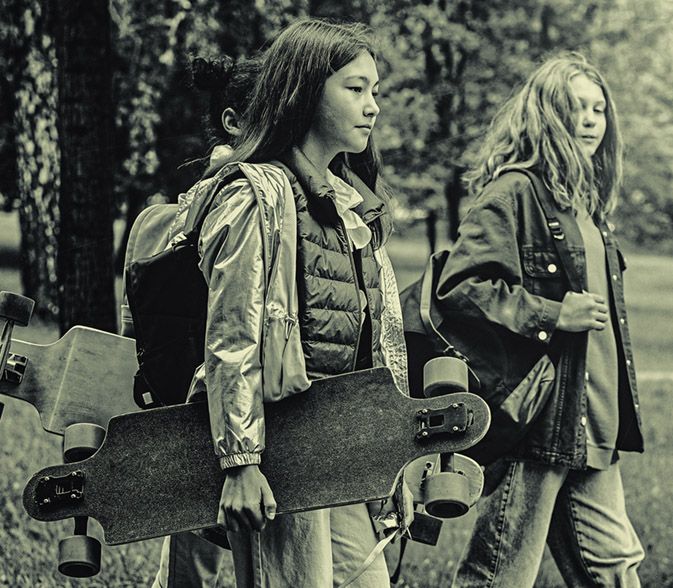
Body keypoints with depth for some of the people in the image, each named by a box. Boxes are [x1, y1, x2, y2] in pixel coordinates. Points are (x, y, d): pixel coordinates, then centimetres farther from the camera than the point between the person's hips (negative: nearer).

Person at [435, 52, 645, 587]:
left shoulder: (585, 202, 18)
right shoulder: (513, 192, -9)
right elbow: (458, 287, -19)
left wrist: (616, 415, 19)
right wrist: (551, 316, -19)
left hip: (592, 424, 9)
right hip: (538, 422, -9)